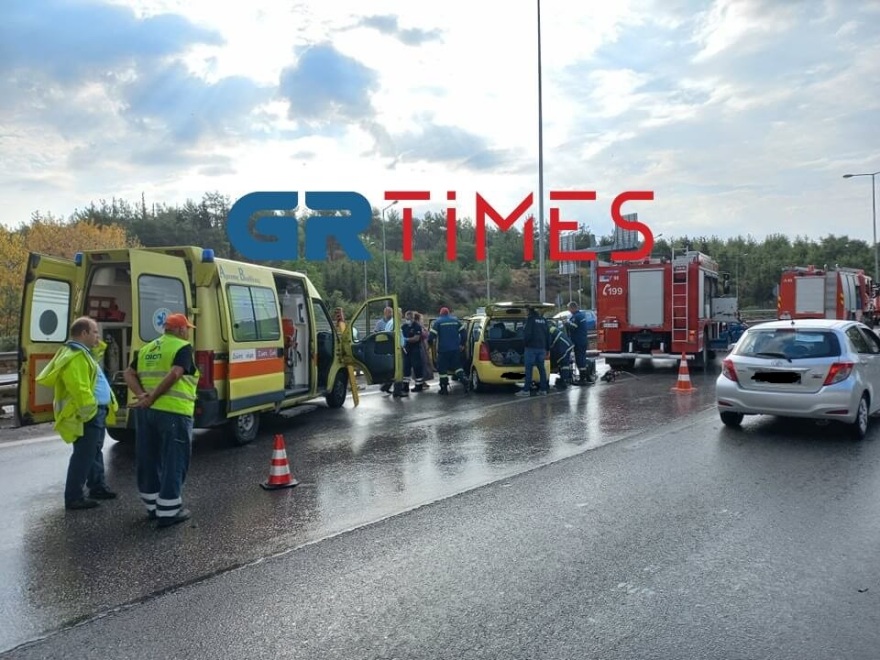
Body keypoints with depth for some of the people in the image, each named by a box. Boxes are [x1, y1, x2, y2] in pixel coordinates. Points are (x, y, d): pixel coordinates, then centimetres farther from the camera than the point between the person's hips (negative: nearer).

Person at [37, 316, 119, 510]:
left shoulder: (84, 353, 15)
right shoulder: (75, 357, -20)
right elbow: (79, 389, -27)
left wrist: (99, 345, 18)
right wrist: (90, 410, -24)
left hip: (96, 412, 11)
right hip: (87, 415, -11)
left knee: (95, 452, 20)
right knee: (84, 456, -6)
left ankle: (98, 487, 32)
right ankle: (73, 497, 1)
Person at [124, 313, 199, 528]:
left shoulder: (146, 349, 18)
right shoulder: (183, 348, -5)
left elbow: (129, 374, 9)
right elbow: (174, 374, -20)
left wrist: (142, 395, -4)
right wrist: (152, 397, -16)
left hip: (145, 411, 7)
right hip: (173, 412, -7)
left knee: (148, 459, 16)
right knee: (173, 461, 1)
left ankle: (152, 506, 27)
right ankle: (168, 512, 3)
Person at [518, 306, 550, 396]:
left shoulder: (530, 319, -9)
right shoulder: (543, 320, 13)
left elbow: (527, 333, -16)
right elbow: (548, 335, 17)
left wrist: (525, 342, 2)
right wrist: (547, 348, 22)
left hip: (531, 347, -7)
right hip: (542, 348, 7)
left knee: (528, 369, -6)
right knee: (542, 368, 11)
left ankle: (526, 390, -7)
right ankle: (543, 389, 13)